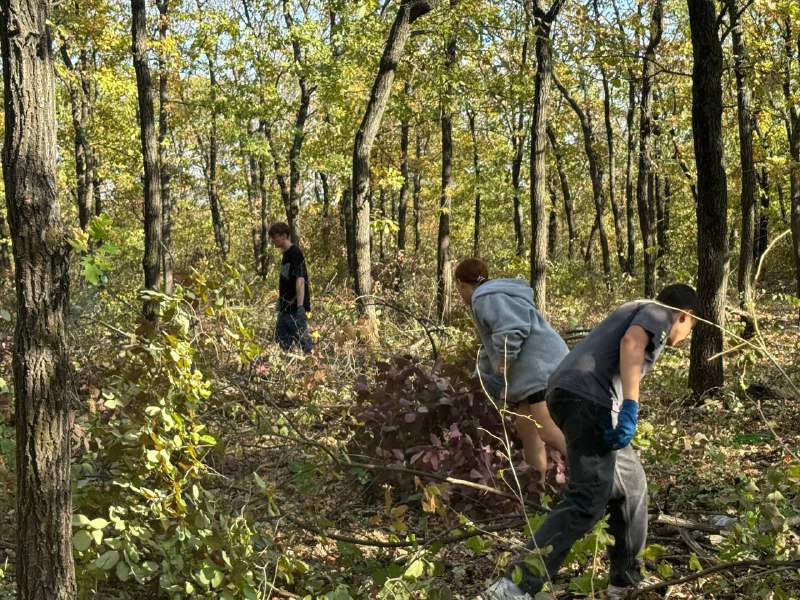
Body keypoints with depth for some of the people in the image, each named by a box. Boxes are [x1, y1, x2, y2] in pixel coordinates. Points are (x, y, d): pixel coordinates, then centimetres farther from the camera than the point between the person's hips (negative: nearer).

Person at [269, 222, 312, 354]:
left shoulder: (295, 253, -14)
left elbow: (300, 279, -22)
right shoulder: (285, 254, 13)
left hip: (295, 308, -10)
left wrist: (300, 307, -28)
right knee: (281, 340, 14)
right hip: (285, 308, 10)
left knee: (302, 340, -6)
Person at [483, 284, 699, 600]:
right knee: (588, 499, -13)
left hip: (571, 394, 10)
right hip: (587, 397, -10)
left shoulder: (638, 310, 36)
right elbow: (631, 343, -15)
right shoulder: (660, 311, 8)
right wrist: (630, 408, -23)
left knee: (631, 485, 20)